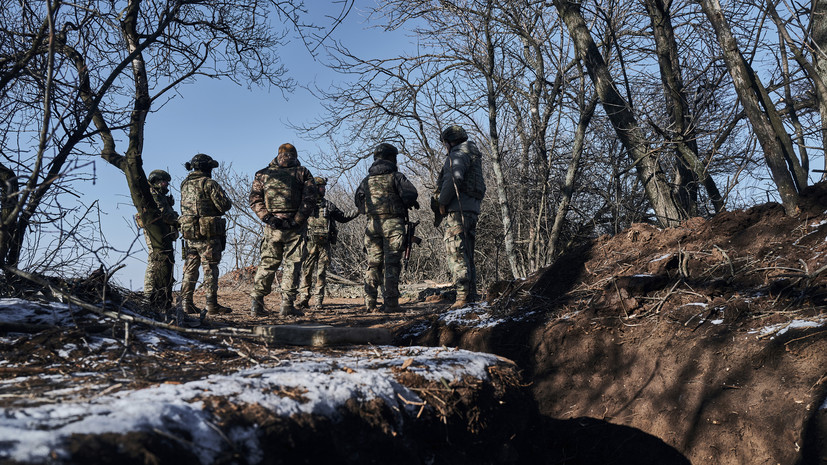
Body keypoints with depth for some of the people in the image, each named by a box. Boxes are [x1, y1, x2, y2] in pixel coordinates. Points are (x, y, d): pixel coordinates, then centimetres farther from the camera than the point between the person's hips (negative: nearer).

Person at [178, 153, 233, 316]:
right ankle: (212, 305, 0)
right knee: (210, 269, -2)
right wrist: (226, 200, 8)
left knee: (190, 268, 12)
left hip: (189, 233, 7)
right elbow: (224, 206, -14)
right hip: (208, 235, -6)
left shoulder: (185, 185, 12)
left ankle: (186, 303, 13)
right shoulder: (209, 184, -10)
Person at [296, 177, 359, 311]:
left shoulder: (329, 205, 13)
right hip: (309, 243, -2)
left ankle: (319, 301, 5)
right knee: (306, 271, -1)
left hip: (324, 244, 2)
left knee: (321, 273, 1)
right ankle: (303, 298, 7)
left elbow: (343, 217, 19)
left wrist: (358, 211, 11)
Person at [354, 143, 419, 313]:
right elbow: (411, 193, -13)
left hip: (373, 224, 4)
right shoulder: (396, 176, -1)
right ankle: (390, 303, -6)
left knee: (373, 264, 8)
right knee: (391, 264, -3)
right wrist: (407, 204, 6)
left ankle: (369, 303, 4)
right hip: (393, 223, -4)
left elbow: (358, 201, 17)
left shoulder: (367, 180, 14)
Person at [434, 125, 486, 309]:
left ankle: (462, 296, -14)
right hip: (472, 209, 10)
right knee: (467, 254, 11)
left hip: (458, 209, -10)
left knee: (456, 253, -10)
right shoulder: (473, 156, 24)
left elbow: (454, 178, -23)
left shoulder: (457, 154, -6)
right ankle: (471, 295, 12)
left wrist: (442, 202, -14)